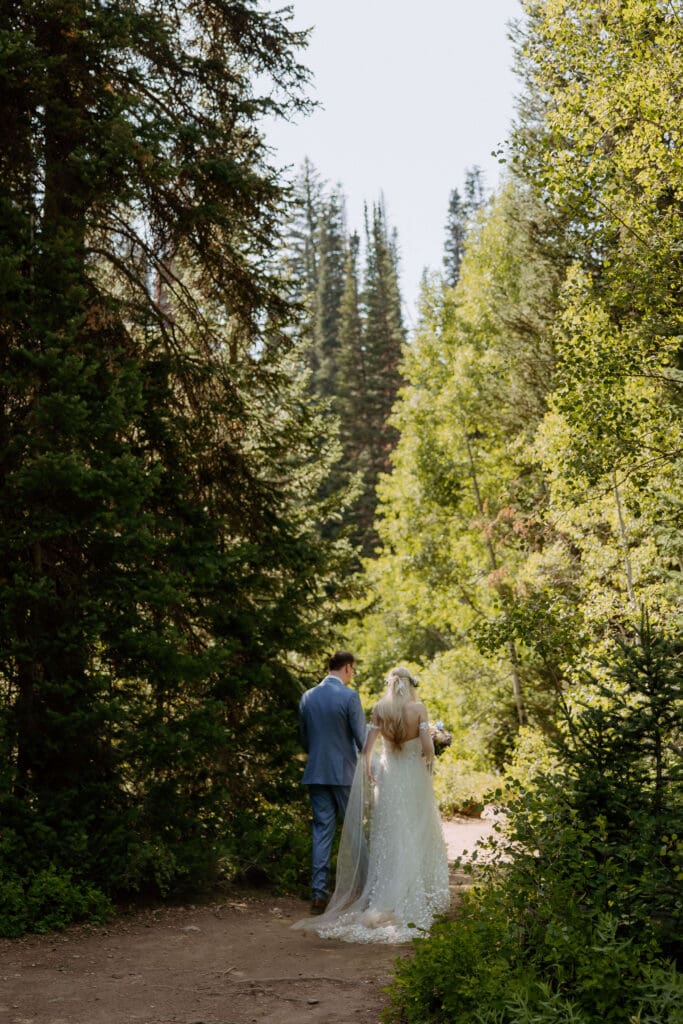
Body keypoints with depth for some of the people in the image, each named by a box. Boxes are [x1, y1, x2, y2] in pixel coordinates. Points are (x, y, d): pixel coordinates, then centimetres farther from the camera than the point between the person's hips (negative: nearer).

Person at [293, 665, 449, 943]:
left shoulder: (380, 709, 0)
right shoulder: (418, 707, -7)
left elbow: (367, 747, -3)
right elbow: (427, 745, -12)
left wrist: (368, 770, 8)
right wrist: (428, 763, 5)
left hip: (387, 776, 2)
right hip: (414, 777, -2)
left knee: (387, 837, 7)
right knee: (417, 835, 7)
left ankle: (384, 897, 8)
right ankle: (418, 896, 10)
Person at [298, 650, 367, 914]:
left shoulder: (307, 698, 5)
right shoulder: (349, 696, -12)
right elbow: (362, 738, -10)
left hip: (316, 773, 4)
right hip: (345, 773, -4)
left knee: (322, 832, 6)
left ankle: (318, 894, 3)